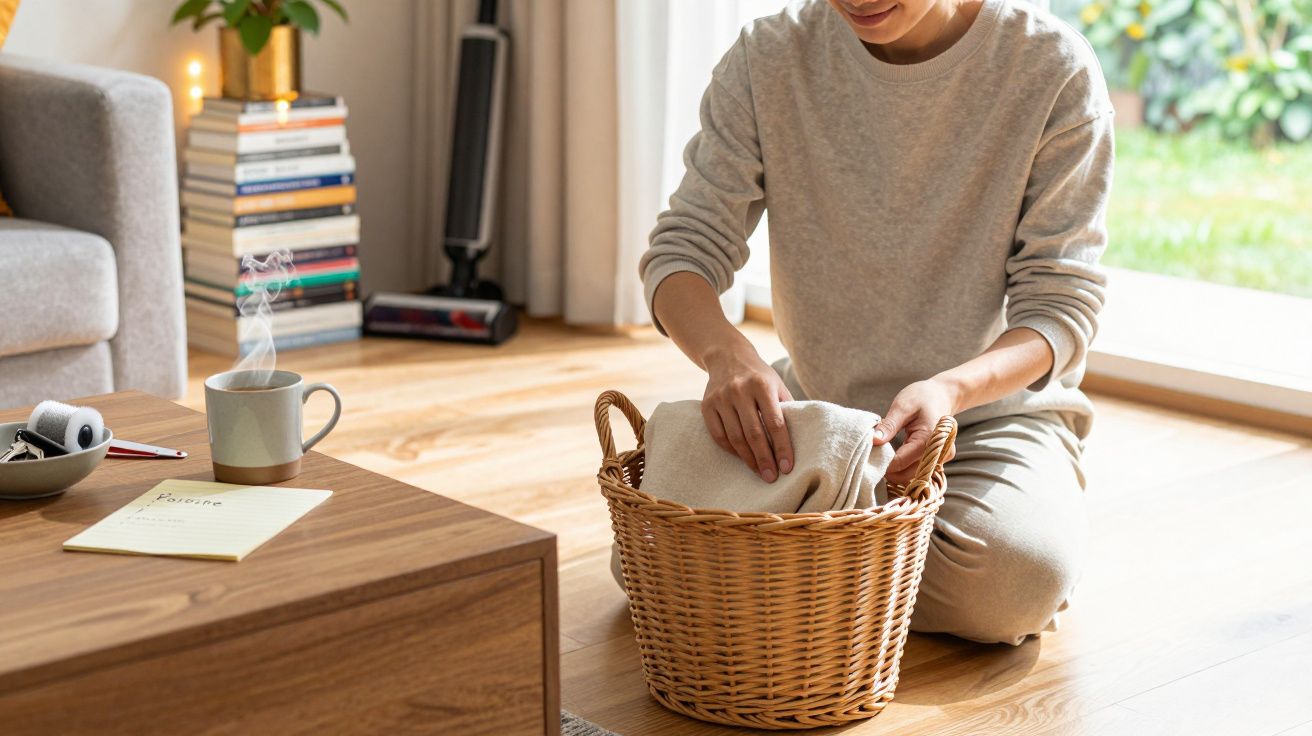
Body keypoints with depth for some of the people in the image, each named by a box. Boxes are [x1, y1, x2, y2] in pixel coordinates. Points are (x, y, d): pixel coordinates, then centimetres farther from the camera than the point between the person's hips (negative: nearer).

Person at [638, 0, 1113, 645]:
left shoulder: (1054, 69, -15)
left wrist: (951, 388, -35)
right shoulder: (769, 59, -9)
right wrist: (726, 351, -34)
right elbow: (686, 244, -10)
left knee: (1017, 576, -33)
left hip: (993, 401, -2)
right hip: (813, 399, 3)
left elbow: (1060, 302, -14)